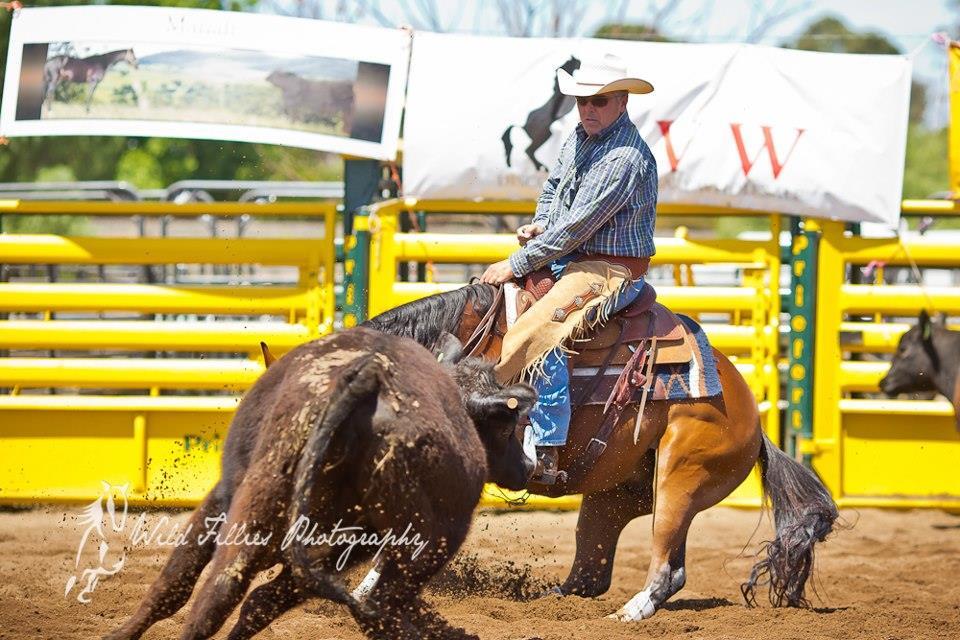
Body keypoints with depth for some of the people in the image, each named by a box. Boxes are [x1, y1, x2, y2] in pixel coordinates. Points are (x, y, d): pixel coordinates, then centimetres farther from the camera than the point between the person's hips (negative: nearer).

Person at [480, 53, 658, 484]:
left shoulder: (625, 158, -21)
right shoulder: (578, 140, 9)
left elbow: (576, 228, -23)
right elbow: (553, 186, 28)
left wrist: (516, 265, -18)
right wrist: (540, 224, 5)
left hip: (611, 273, -11)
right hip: (569, 260, 11)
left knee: (540, 334, -31)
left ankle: (546, 455, -34)